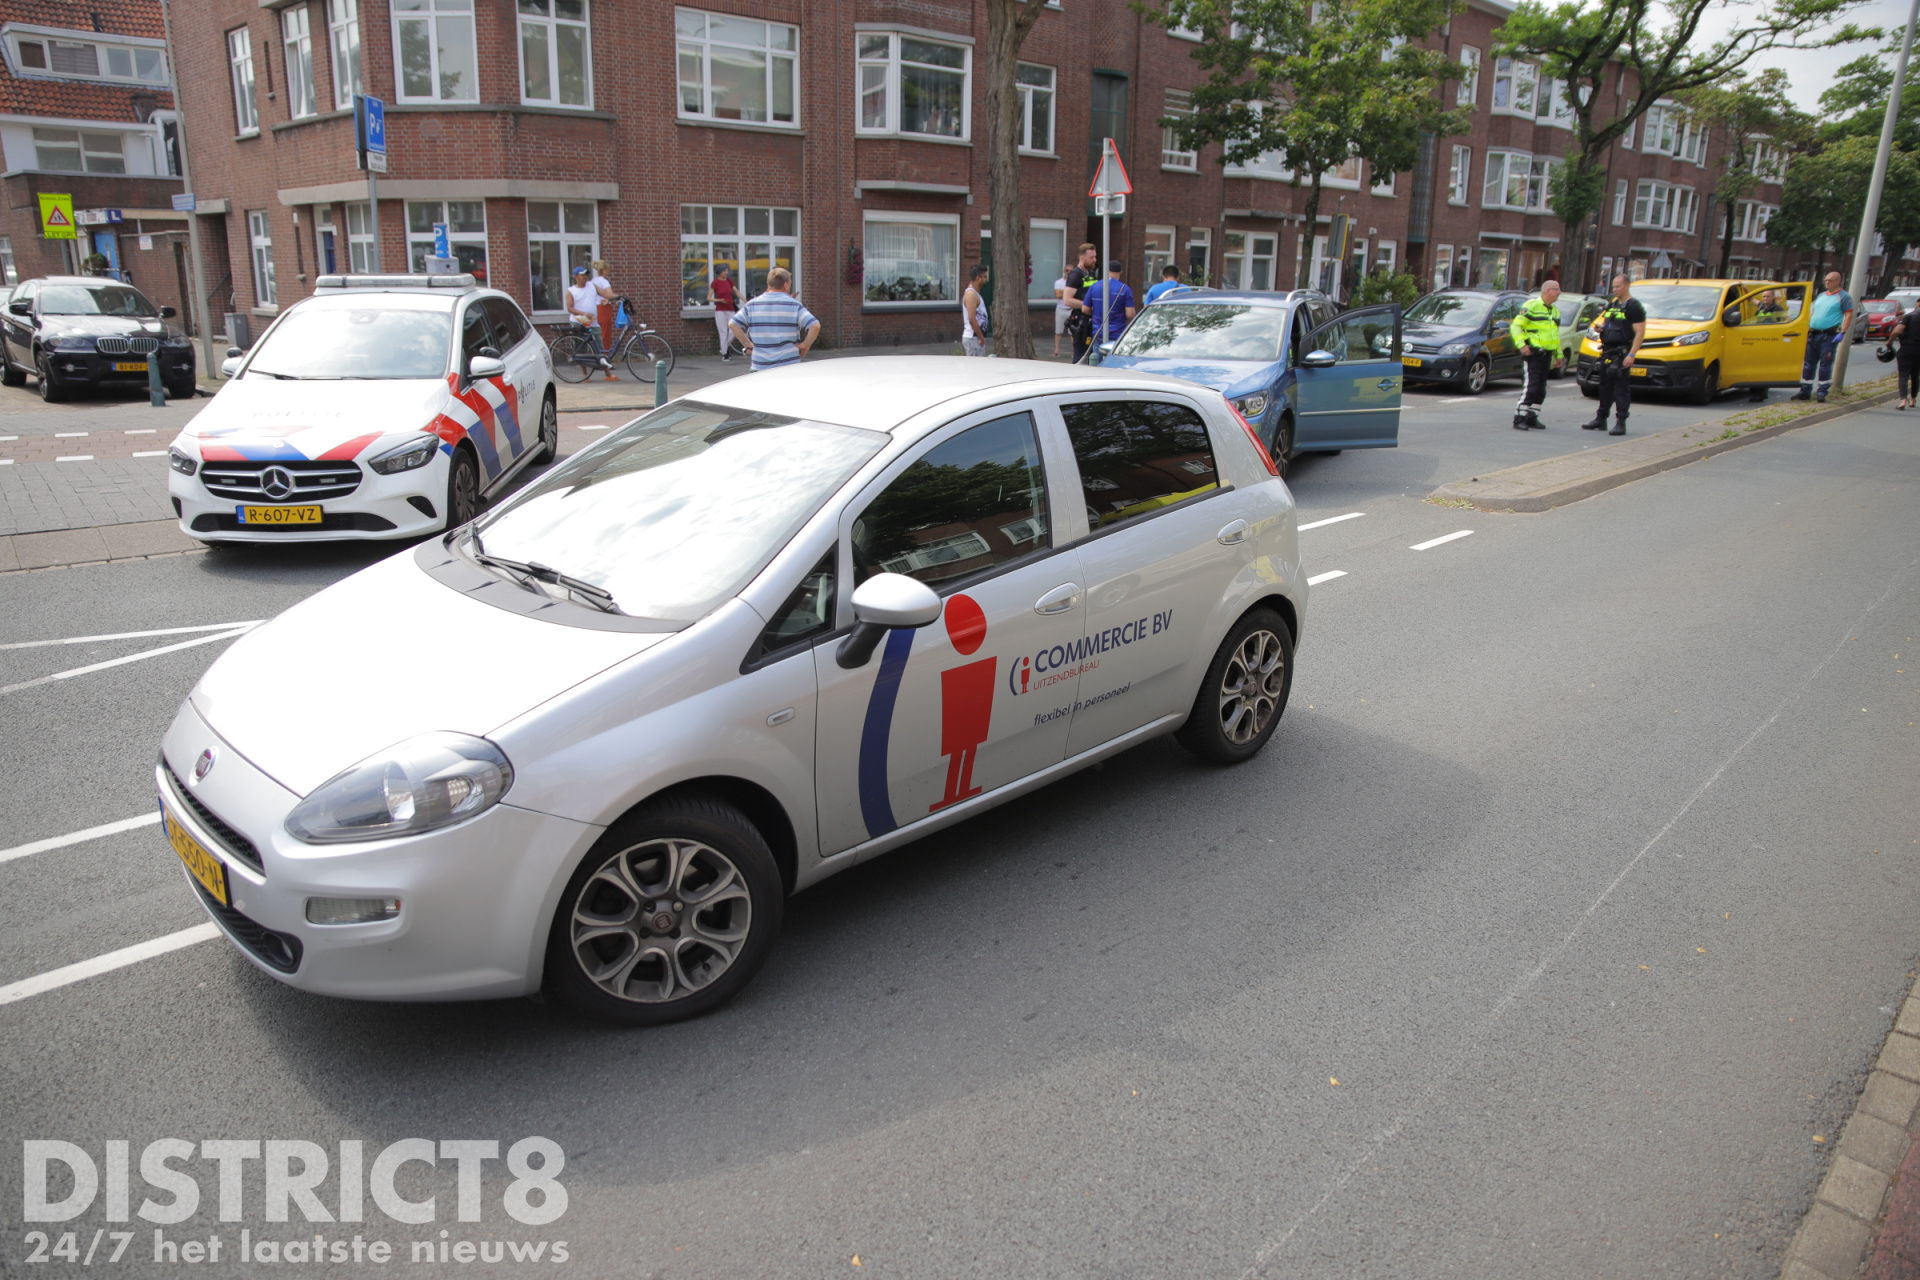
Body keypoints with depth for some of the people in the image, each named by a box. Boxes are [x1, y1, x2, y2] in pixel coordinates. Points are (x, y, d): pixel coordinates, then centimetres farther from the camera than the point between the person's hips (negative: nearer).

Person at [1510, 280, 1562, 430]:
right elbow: (1516, 326, -12)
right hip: (1532, 352, -8)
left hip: (1546, 354, 8)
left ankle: (1532, 417, 15)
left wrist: (1558, 354, 24)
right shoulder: (1532, 305, -7)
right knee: (1529, 387, -13)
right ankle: (1519, 419, -10)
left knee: (1540, 389, 8)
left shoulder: (1555, 311, 19)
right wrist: (1521, 344, -22)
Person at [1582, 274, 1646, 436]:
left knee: (1621, 388, -7)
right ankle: (1600, 419, 20)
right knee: (1605, 386, 12)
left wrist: (1631, 354, -21)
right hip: (1607, 352, 8)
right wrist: (1600, 327, 5)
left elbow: (1640, 332, -13)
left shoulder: (1634, 306, -7)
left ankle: (1621, 422, -6)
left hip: (1622, 353, -8)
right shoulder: (1612, 304, 16)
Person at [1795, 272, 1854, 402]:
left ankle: (1822, 392, -2)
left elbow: (1849, 315, -7)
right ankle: (1805, 391, 12)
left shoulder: (1844, 297, -1)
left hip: (1829, 336, -7)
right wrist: (1807, 329, 13)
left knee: (1825, 364, -6)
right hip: (1813, 334, 7)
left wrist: (1842, 333, -17)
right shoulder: (1820, 296, 19)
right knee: (1808, 363, 7)